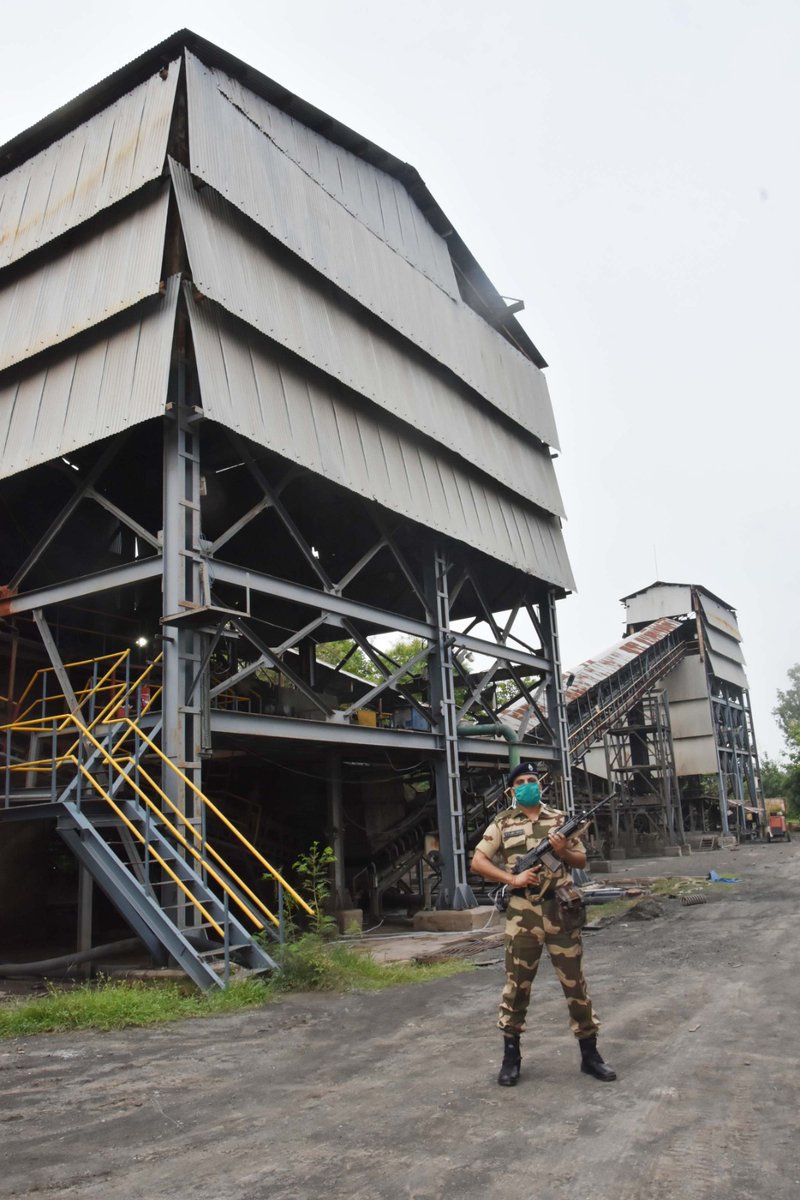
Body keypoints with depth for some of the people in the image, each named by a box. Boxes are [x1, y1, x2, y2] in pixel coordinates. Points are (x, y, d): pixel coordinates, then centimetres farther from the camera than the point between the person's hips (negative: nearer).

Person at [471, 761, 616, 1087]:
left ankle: (590, 1054, 19)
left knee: (575, 983, 7)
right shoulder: (502, 824, 2)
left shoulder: (560, 820, 8)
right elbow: (477, 862, -2)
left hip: (561, 911, 1)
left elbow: (582, 860, 12)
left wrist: (563, 851, -9)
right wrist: (512, 879, -13)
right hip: (523, 914, -1)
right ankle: (511, 1056, 20)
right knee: (517, 985, 6)